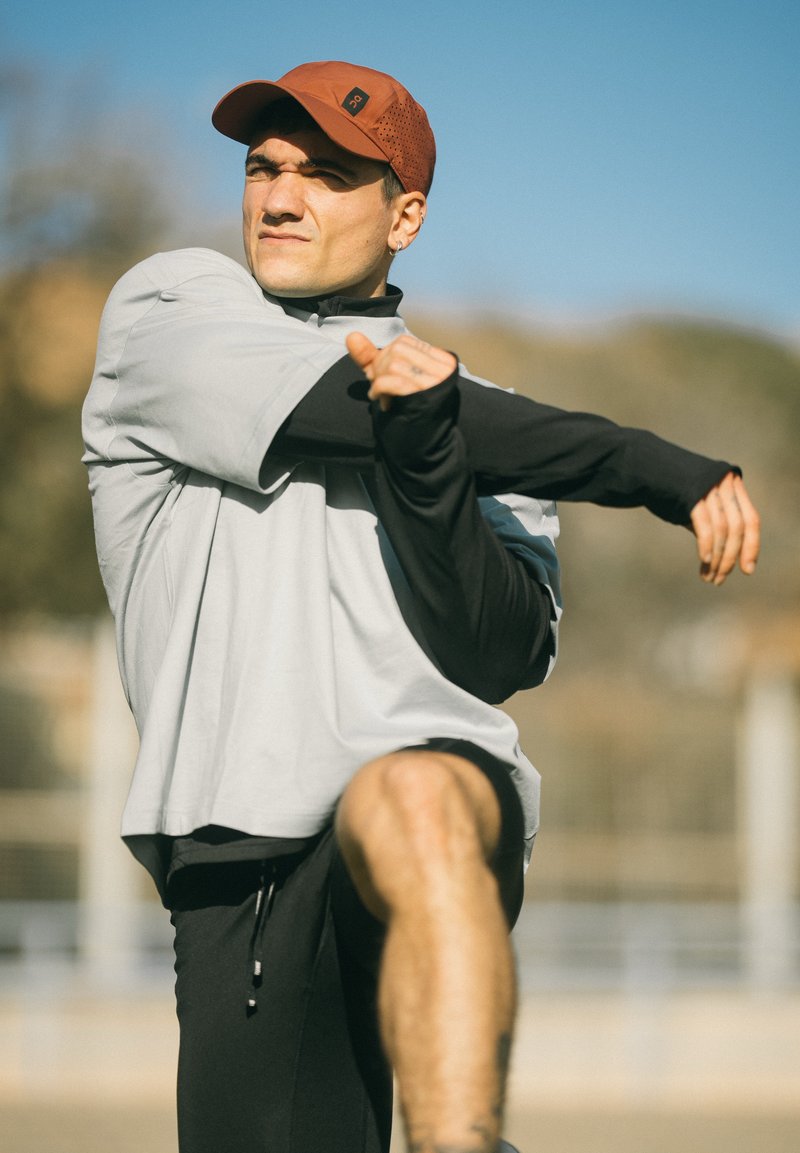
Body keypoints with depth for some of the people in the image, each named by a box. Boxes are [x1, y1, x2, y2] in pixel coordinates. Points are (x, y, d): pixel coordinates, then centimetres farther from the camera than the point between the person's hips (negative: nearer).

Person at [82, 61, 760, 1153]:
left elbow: (501, 657, 4)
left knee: (410, 804, -36)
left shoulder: (474, 418, 20)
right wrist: (666, 473, 2)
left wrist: (425, 449, -13)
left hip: (437, 763, -1)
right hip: (238, 861, 1)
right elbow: (347, 413, 0)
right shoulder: (167, 310, 16)